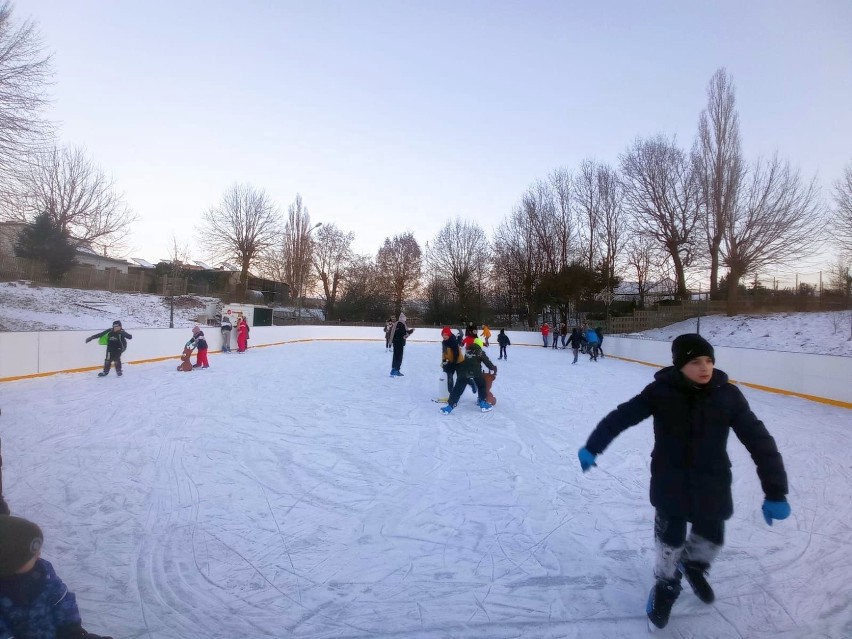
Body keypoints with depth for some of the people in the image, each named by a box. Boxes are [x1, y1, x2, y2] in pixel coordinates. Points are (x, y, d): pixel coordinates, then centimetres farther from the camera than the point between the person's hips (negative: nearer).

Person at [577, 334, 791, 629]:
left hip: (712, 480, 2)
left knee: (711, 535, 19)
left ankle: (693, 564, 54)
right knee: (669, 536, 10)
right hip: (669, 478, -2)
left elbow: (758, 440, -10)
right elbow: (622, 416, -15)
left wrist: (775, 492, -12)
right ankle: (666, 584, 39)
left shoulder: (728, 394, -14)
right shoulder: (661, 391, -18)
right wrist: (592, 447, -18)